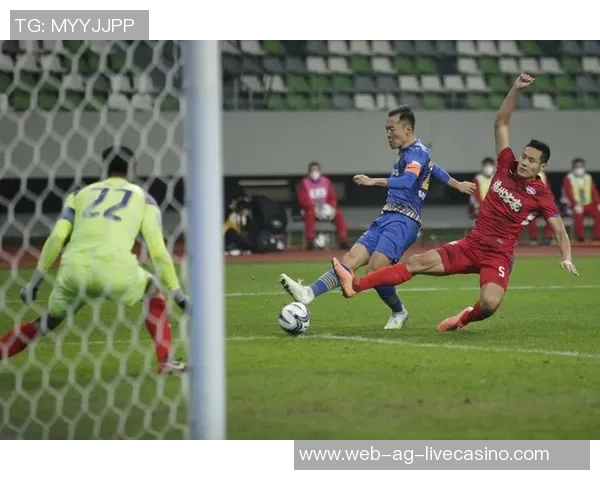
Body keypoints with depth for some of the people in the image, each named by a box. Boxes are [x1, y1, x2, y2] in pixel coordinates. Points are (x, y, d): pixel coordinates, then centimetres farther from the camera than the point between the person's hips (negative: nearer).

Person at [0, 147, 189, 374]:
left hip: (74, 271, 2)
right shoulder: (142, 197, 20)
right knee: (152, 291, 27)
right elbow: (157, 249, 11)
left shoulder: (81, 193, 24)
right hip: (115, 270, -2)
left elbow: (57, 237, 11)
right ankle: (165, 360, 18)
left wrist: (36, 278, 11)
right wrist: (177, 292, 16)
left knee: (48, 321, 24)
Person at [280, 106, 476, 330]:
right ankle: (309, 293, -26)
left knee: (375, 268, -22)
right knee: (350, 259, -9)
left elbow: (407, 181, -28)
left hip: (403, 221, -9)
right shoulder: (409, 153, 21)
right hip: (386, 218, 9)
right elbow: (435, 170, 36)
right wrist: (458, 185, 50)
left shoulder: (416, 152, -9)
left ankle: (398, 313, 1)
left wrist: (374, 181, -40)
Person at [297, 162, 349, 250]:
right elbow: (303, 200, -14)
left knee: (339, 214, -20)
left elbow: (333, 197, 7)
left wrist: (331, 208, -14)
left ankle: (343, 241, -21)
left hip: (326, 209, 4)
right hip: (310, 209, -4)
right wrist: (315, 208, -27)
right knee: (310, 214, -38)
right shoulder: (304, 183, -4)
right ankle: (310, 242, -38)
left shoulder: (326, 181, 8)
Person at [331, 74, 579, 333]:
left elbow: (559, 229, -10)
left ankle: (465, 318, 5)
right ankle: (355, 284, -8)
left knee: (489, 304, -31)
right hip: (471, 245, 4)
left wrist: (566, 258, -27)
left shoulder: (541, 194, -8)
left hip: (498, 256, -4)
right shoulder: (507, 166, 3)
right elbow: (501, 123, 5)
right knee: (418, 262, -7)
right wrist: (516, 89, -3)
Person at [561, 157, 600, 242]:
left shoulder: (588, 178, 11)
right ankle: (580, 236, -29)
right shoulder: (568, 179, -2)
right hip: (575, 205, -4)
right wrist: (576, 205, -30)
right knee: (577, 213, -38)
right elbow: (569, 193, -14)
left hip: (588, 204, 4)